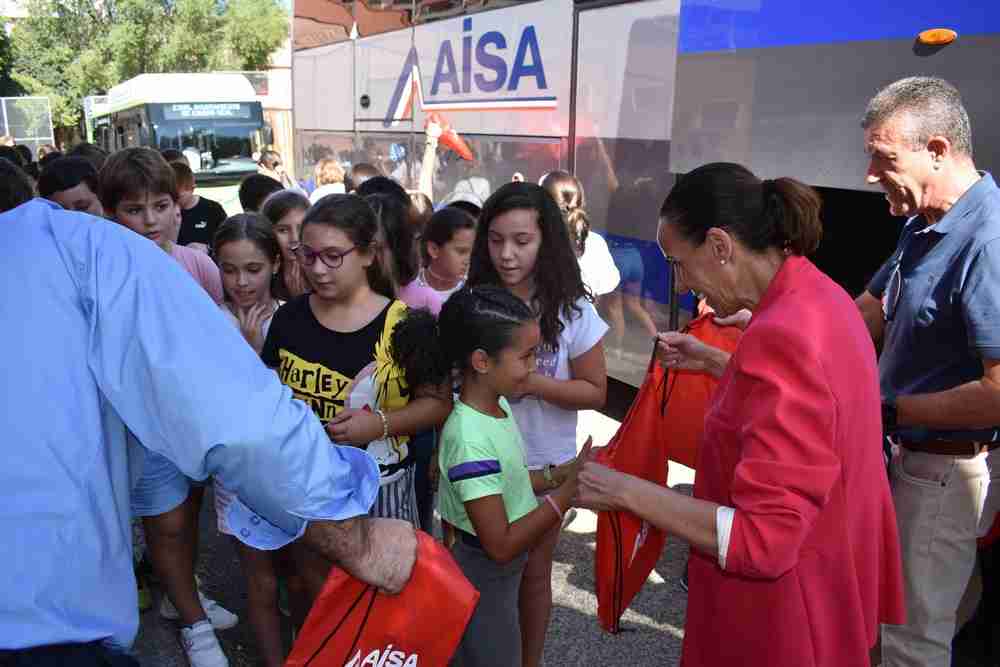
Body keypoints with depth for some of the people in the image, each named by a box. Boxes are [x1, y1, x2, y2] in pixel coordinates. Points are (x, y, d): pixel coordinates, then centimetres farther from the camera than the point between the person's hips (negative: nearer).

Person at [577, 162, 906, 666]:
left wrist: (625, 491, -26)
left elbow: (764, 540, -31)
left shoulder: (783, 337, -31)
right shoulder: (817, 294, -2)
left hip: (784, 616, -9)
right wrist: (711, 363, 10)